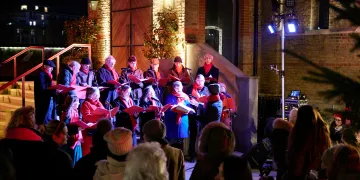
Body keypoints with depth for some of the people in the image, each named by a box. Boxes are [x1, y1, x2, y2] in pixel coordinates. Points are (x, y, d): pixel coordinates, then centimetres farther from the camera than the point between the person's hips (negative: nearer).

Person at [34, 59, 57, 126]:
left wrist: (55, 90, 2)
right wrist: (55, 91, -24)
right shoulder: (41, 75, -11)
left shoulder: (48, 75, 17)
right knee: (45, 122, -5)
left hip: (50, 101, 9)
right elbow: (42, 90, -20)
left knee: (51, 122, 11)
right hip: (44, 102, -9)